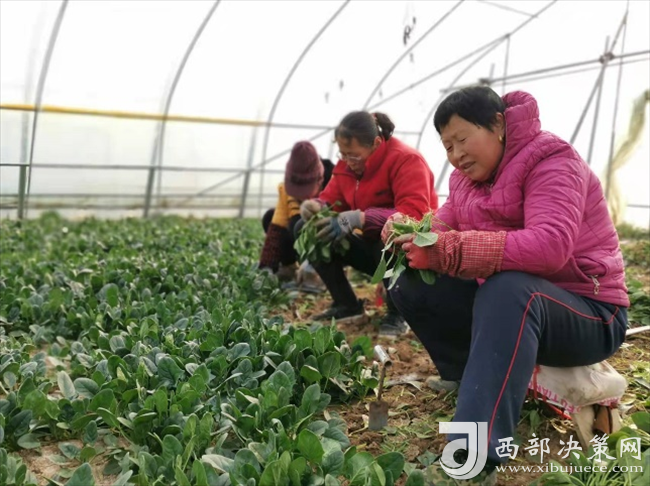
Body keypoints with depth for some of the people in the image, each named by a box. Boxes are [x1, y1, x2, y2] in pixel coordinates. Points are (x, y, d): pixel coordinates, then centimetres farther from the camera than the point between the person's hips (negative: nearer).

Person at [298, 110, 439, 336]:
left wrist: (360, 219, -43)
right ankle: (347, 304, 2)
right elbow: (331, 199, 4)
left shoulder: (406, 160, -22)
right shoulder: (347, 165, 0)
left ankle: (397, 313, -15)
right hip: (372, 246, 7)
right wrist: (315, 206, -21)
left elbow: (414, 215, -34)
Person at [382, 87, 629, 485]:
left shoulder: (551, 162, -16)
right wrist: (410, 232, -21)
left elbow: (549, 247, -33)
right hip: (503, 295, 7)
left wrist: (449, 250, -40)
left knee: (508, 291, -41)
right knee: (413, 284, -8)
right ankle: (469, 377, -2)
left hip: (588, 314, -7)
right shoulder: (468, 176, 7)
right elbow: (445, 230, 3)